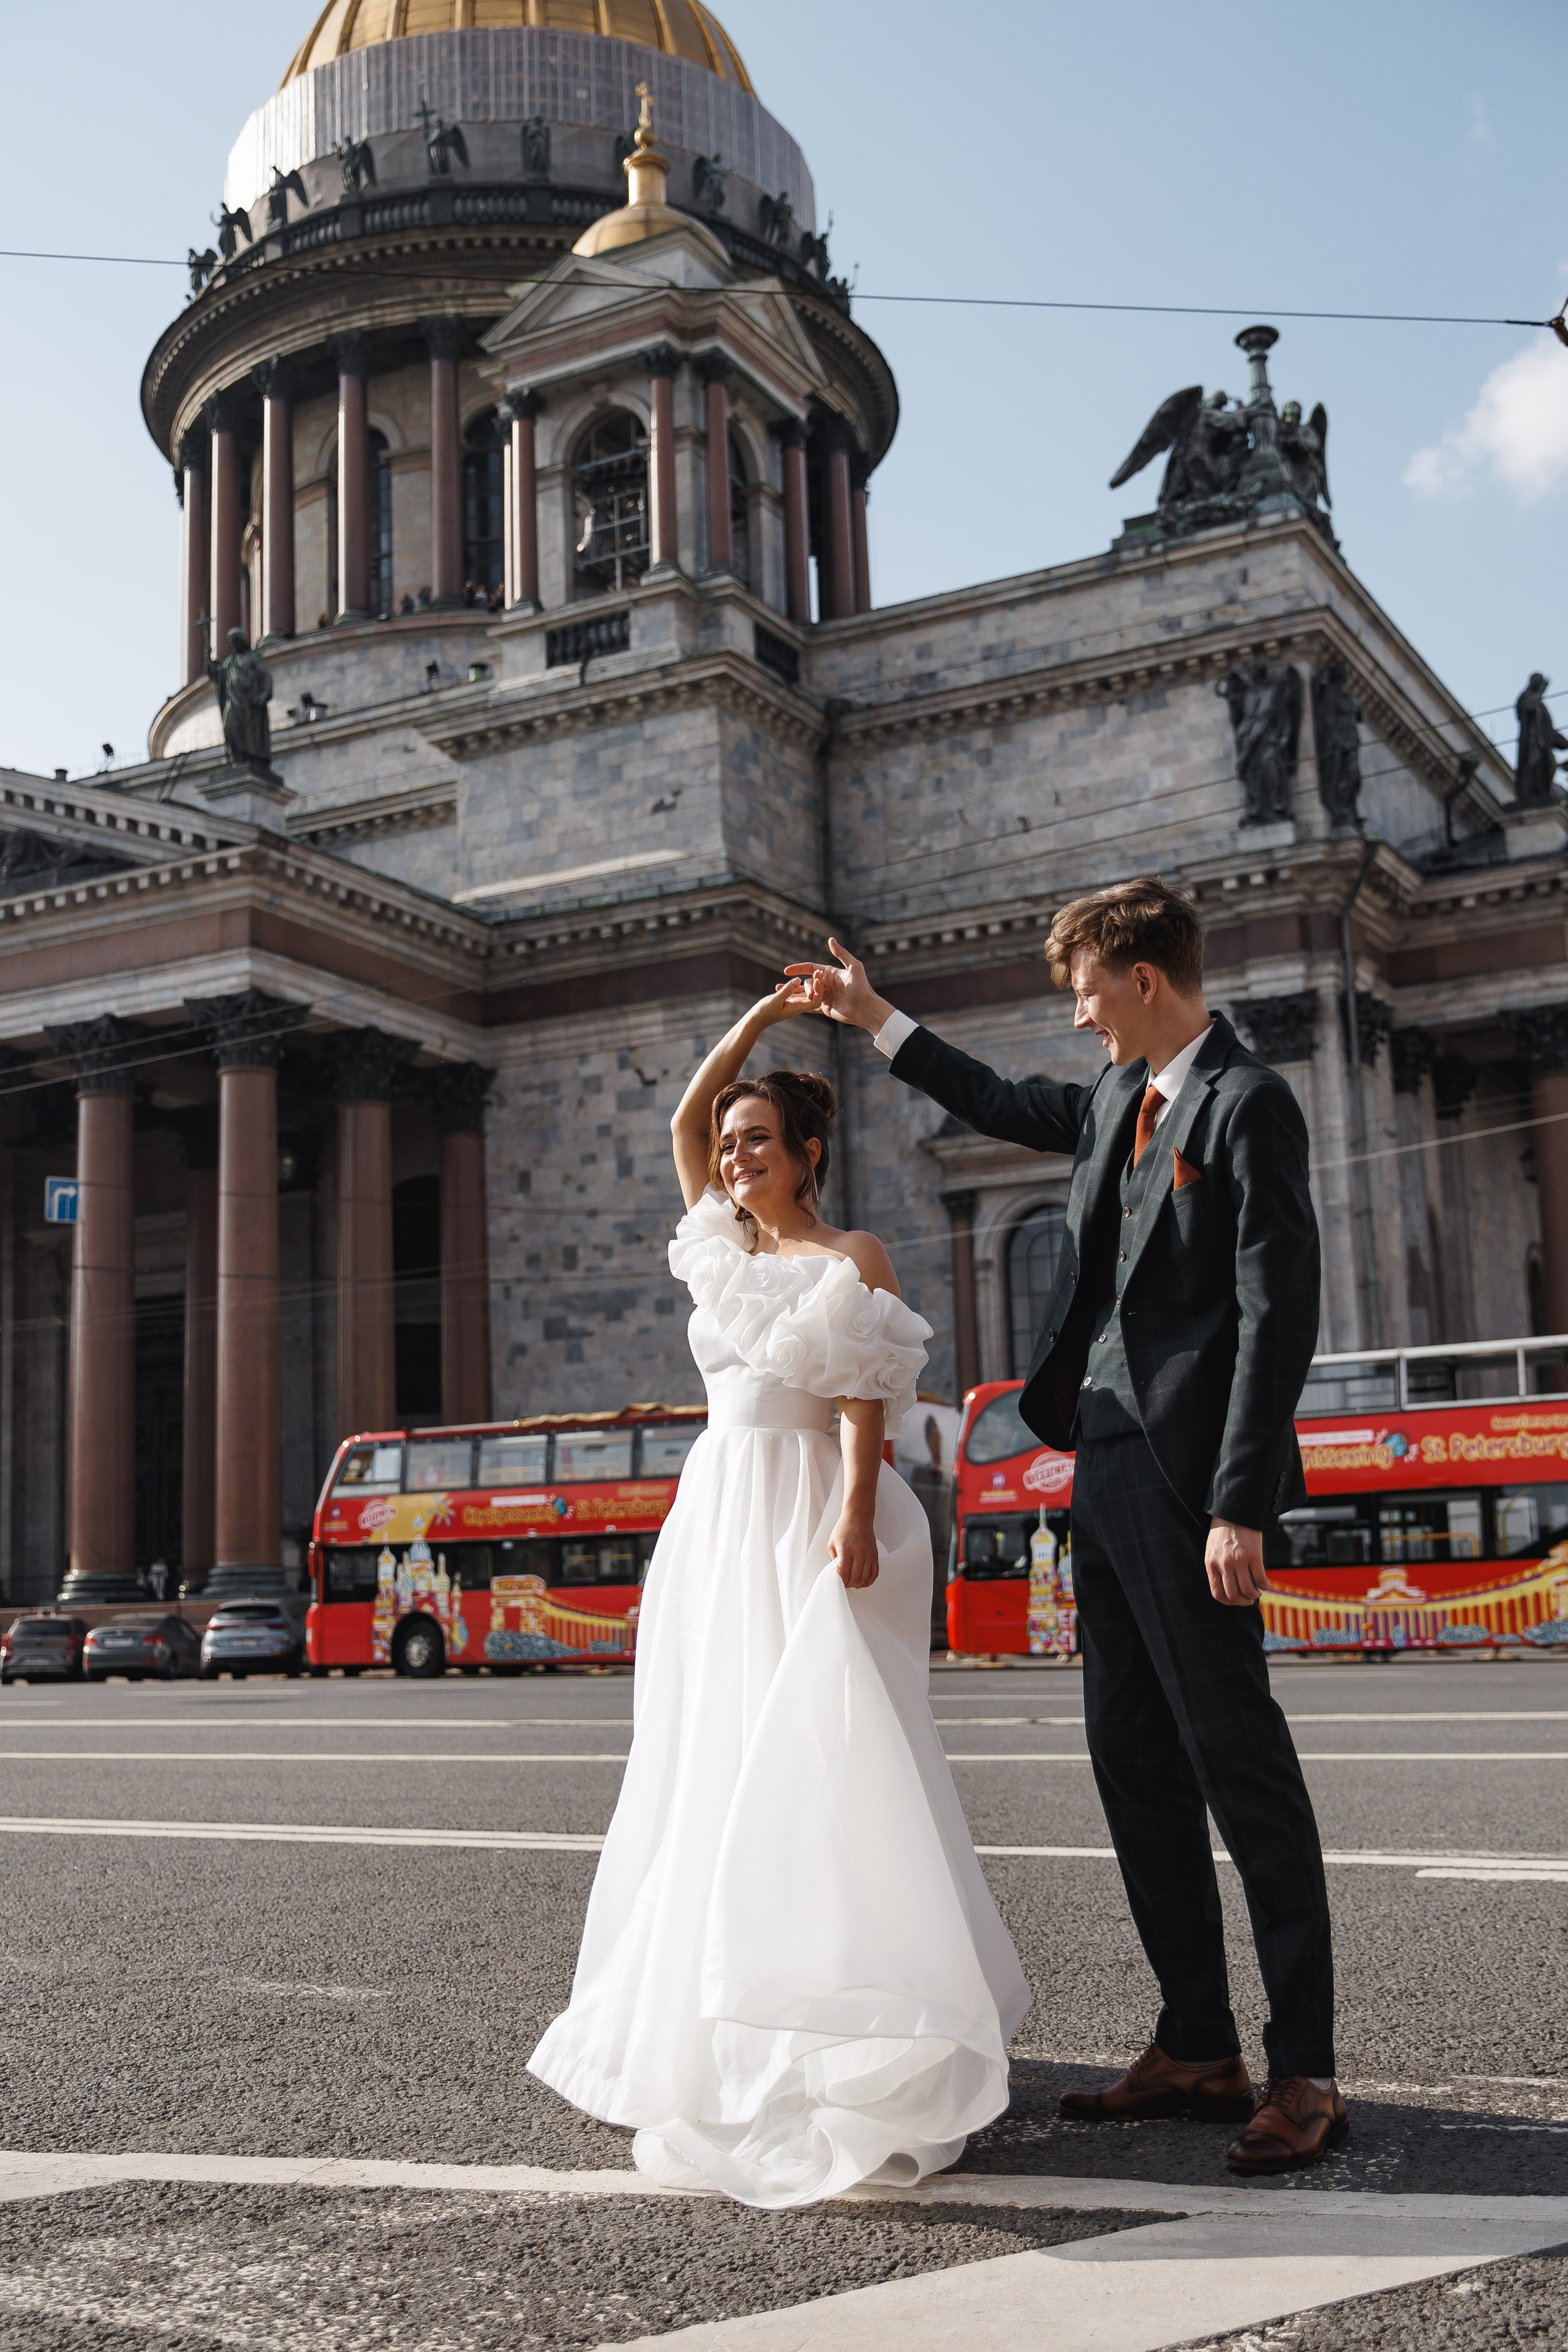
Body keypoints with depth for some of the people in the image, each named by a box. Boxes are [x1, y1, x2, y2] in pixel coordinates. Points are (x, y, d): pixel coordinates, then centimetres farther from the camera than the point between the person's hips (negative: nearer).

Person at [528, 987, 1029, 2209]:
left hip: (810, 1522, -7)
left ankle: (865, 2032, -13)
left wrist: (857, 1515, -22)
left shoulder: (855, 1259, 1)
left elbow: (867, 1401, -9)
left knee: (819, 1749, -14)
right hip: (720, 1514, 7)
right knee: (713, 1756, 6)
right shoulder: (724, 1248, 18)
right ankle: (711, 2016, 13)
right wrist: (764, 1015, 16)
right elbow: (687, 1115, 19)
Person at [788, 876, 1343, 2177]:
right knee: (1134, 1757, 11)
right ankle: (1198, 2047, 19)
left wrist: (1239, 1506, -21)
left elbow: (1279, 1315, -17)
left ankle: (1307, 2069, 2)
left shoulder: (1248, 1105, -11)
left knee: (1236, 1755, -6)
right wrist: (877, 1019, 37)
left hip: (1190, 1480, -9)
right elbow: (1009, 1105, 36)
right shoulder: (1121, 1096, 15)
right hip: (1108, 1465, 9)